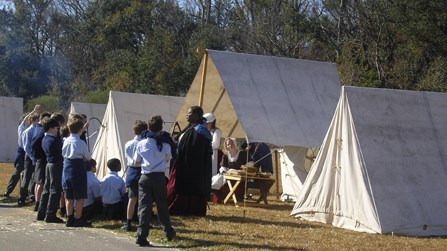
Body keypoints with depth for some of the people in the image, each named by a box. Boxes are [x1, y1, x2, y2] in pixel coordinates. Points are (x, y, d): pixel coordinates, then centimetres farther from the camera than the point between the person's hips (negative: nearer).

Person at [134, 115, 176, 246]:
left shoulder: (141, 144, -3)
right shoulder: (165, 145, -3)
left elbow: (136, 162, 8)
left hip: (145, 178, -1)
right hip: (159, 177, 1)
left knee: (144, 206, -2)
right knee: (162, 205, 16)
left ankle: (141, 235, -11)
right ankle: (168, 232, 30)